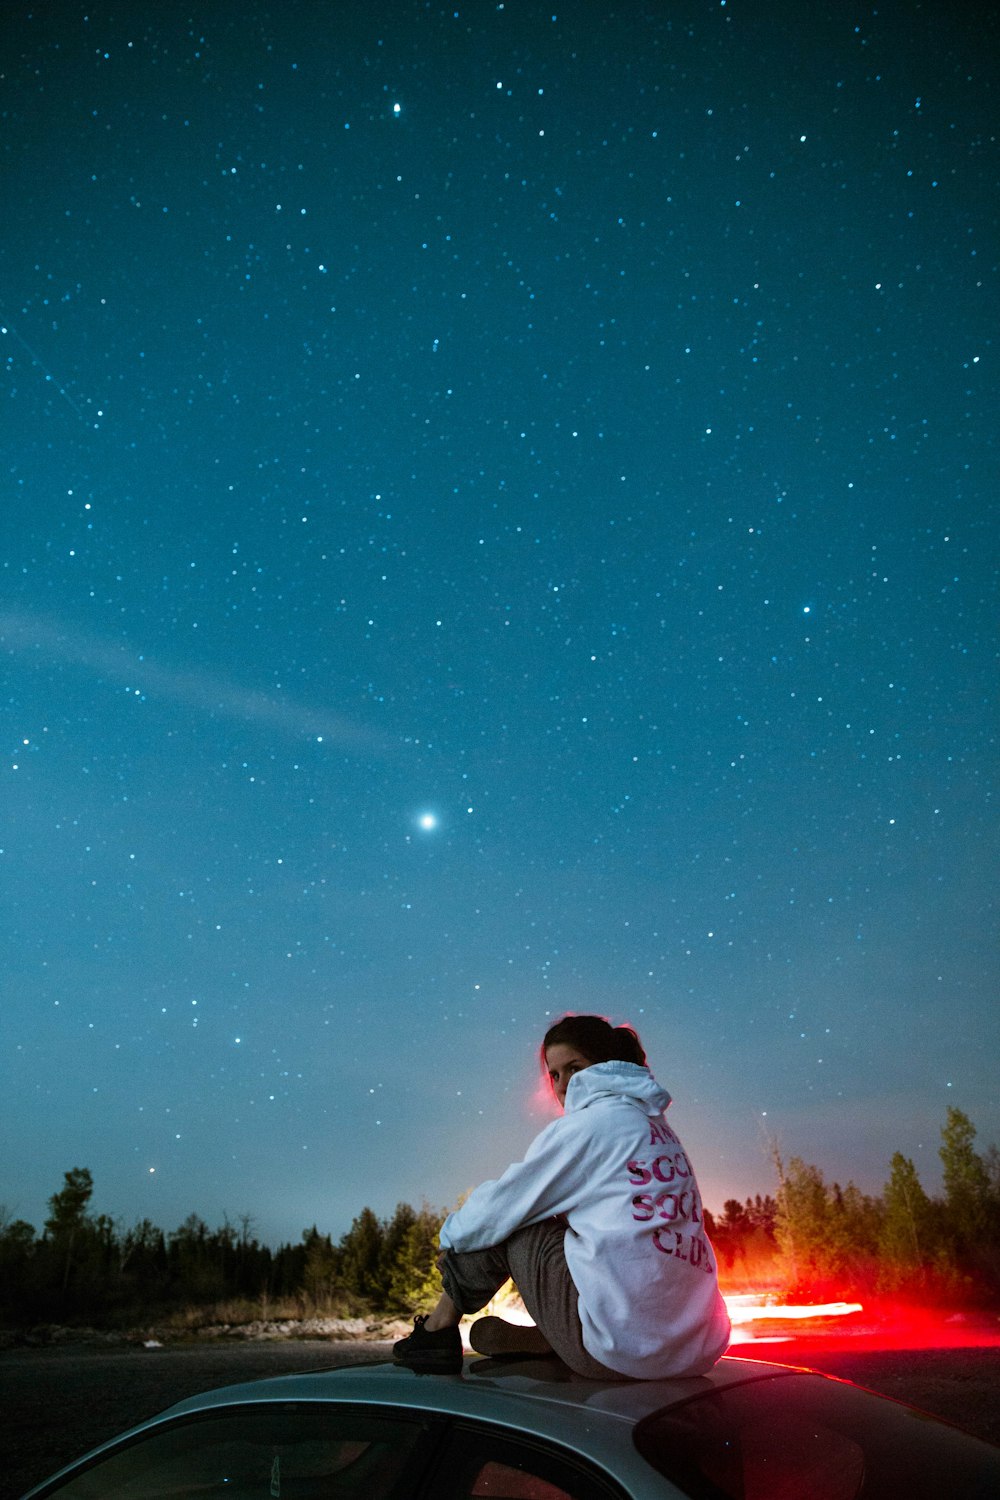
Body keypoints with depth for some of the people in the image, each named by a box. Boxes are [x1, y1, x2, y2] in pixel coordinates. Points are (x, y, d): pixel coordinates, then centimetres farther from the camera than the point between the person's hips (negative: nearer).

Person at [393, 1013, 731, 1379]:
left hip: (617, 1350, -8)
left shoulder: (592, 1121, -7)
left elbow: (503, 1205, -2)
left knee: (504, 1226, 8)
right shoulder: (658, 1129, 17)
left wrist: (451, 1237, 19)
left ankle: (440, 1325, 21)